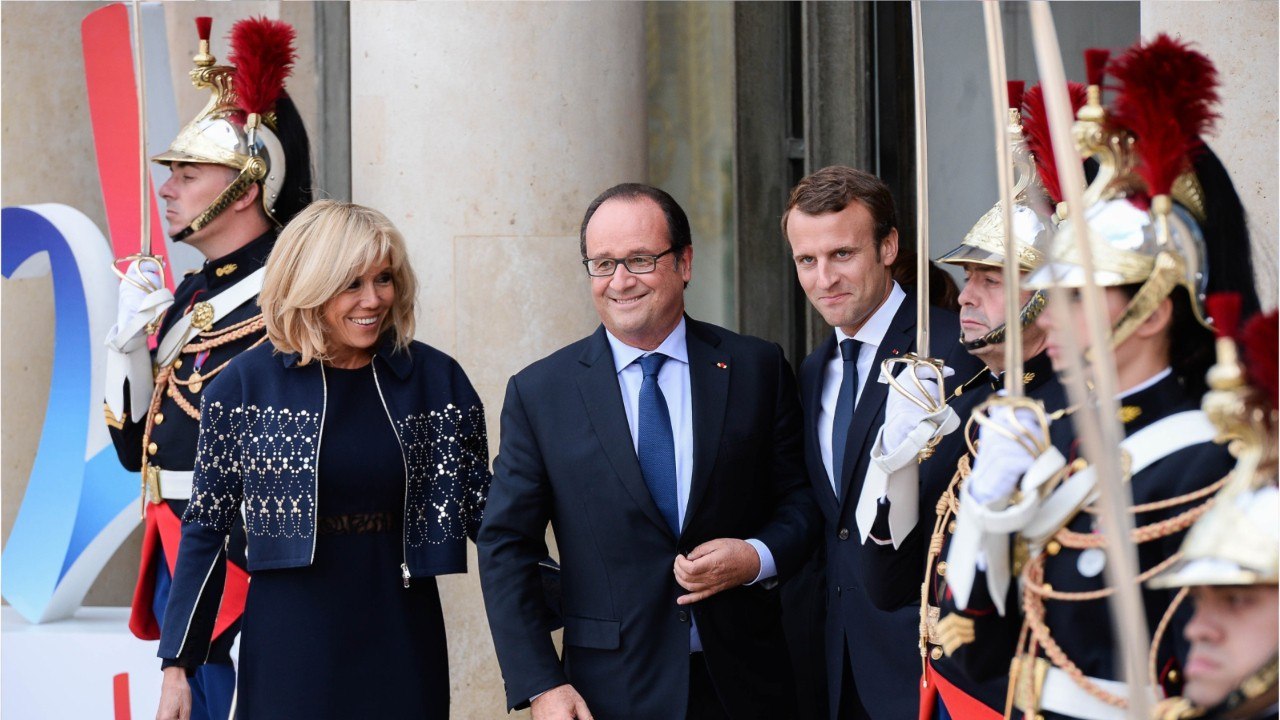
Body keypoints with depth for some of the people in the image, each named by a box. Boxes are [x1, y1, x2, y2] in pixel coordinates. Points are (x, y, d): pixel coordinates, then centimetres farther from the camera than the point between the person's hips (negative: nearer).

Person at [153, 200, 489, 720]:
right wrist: (177, 666, -2)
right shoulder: (245, 382, -3)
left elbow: (484, 513, 7)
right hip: (290, 653, -2)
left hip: (403, 650, 2)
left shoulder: (436, 379, 1)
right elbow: (207, 526, 1)